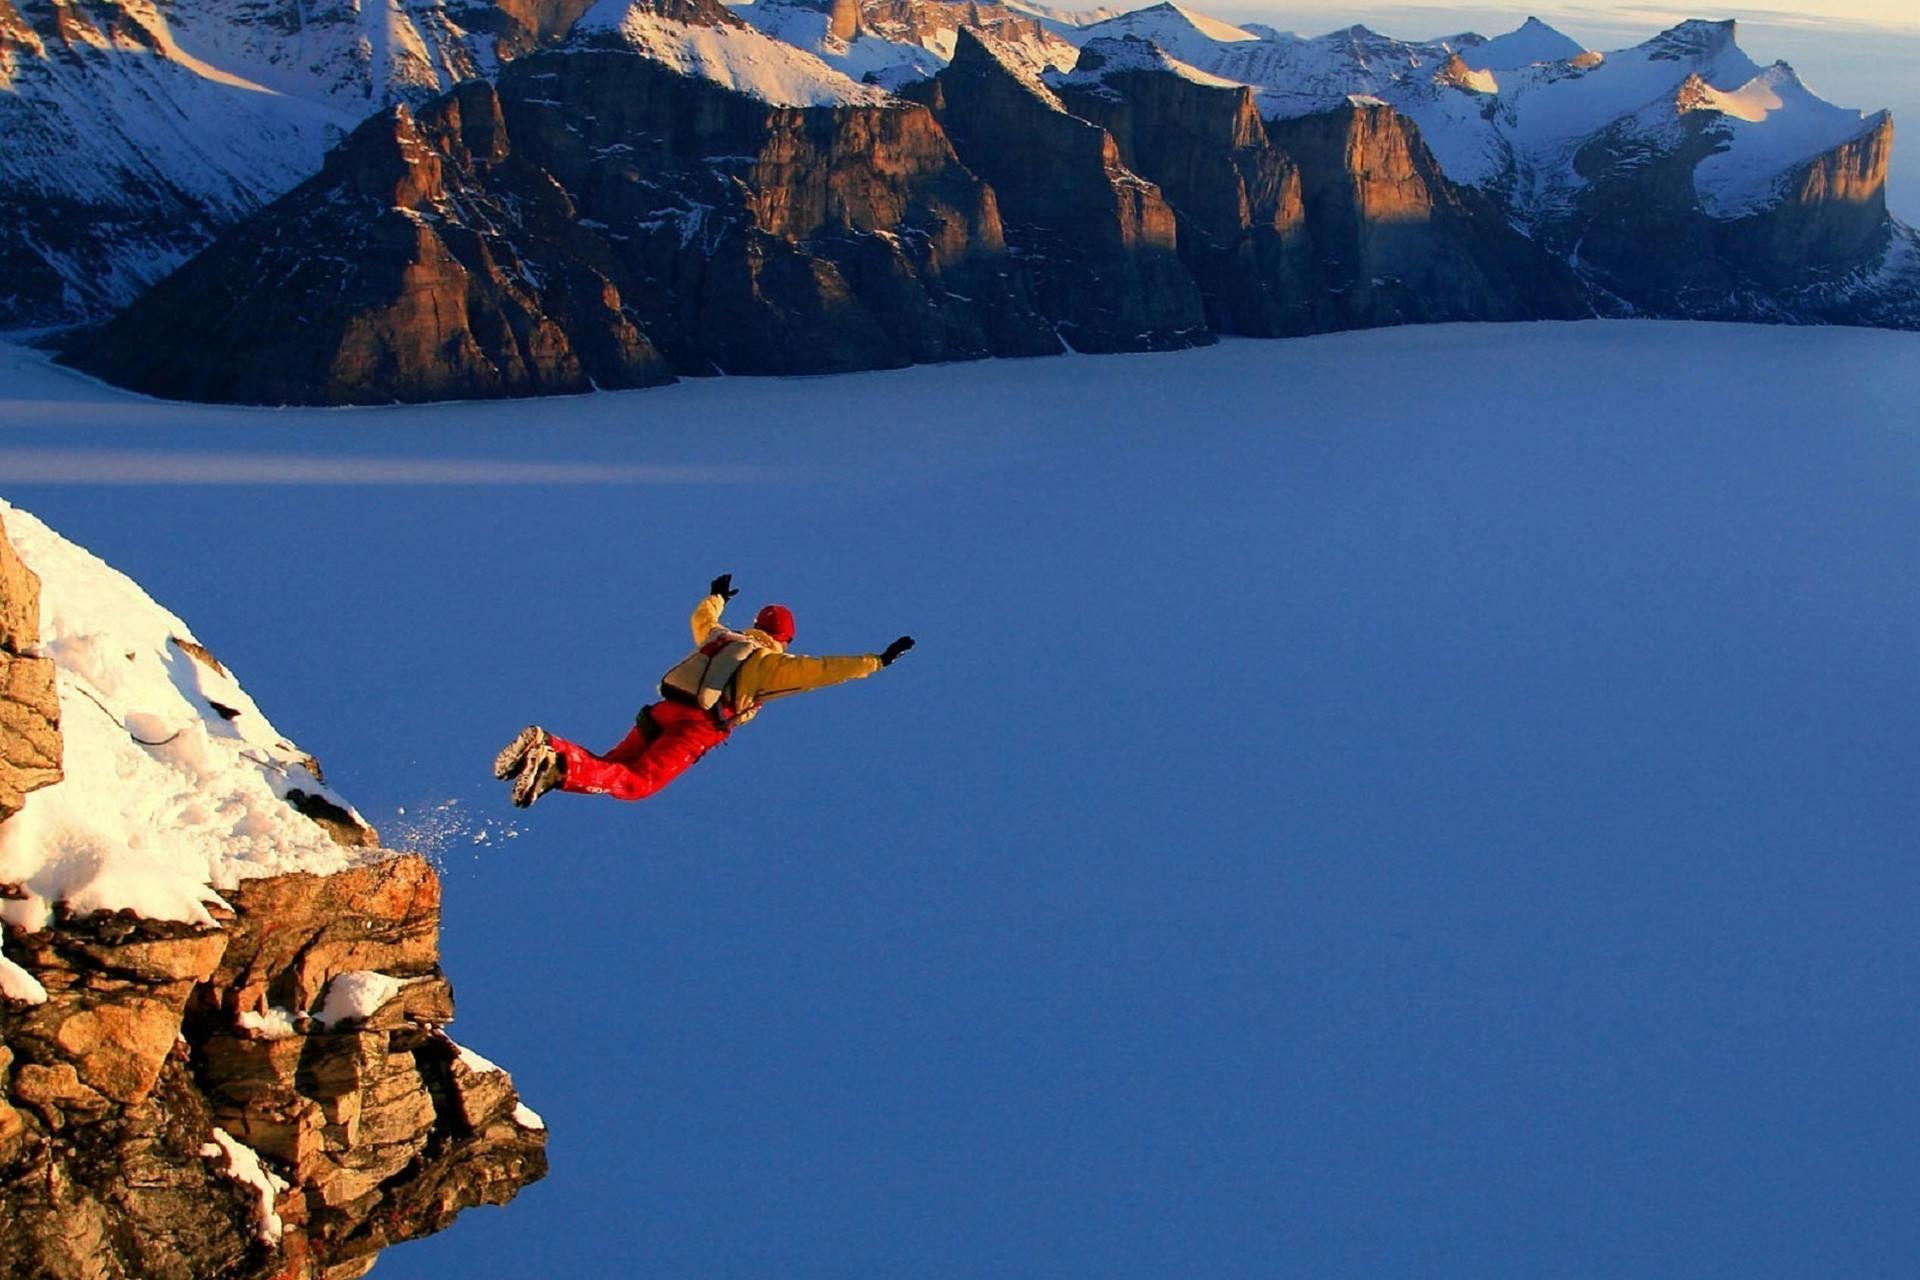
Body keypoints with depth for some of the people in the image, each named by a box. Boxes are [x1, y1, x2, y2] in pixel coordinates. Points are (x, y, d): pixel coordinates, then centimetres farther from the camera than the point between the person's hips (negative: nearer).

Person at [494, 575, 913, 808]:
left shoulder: (721, 637, 27)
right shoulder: (774, 662, 9)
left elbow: (701, 618, 49)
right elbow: (825, 670, 3)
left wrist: (716, 596, 69)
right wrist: (877, 661, 9)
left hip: (663, 710, 6)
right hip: (697, 728, -6)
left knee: (608, 767, 10)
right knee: (635, 783, -15)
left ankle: (547, 748, -16)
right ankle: (559, 768, -37)